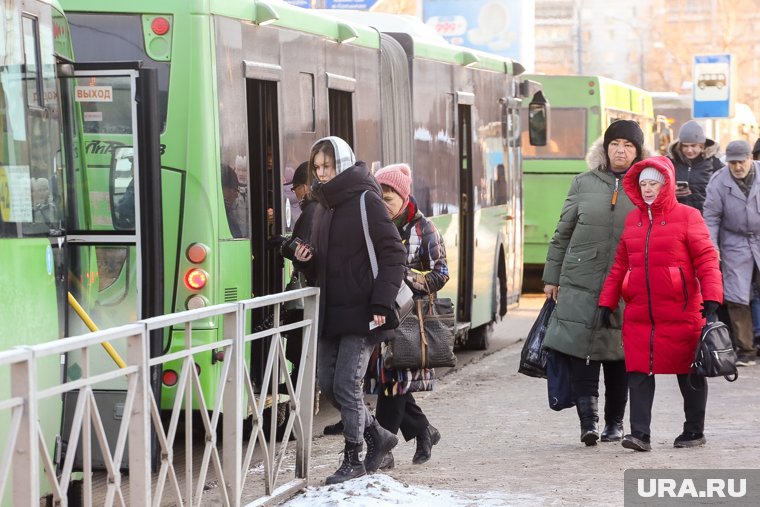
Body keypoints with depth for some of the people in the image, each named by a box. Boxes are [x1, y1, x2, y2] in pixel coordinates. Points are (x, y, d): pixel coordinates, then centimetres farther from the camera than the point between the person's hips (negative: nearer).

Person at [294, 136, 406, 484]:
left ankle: (353, 459, 6)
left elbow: (393, 254, -14)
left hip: (361, 312, -8)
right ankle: (378, 436, 26)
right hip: (331, 313, 8)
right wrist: (306, 260, -1)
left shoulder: (366, 200, -11)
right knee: (328, 384, 8)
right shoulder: (324, 205, 14)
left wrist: (382, 304, -20)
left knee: (347, 384, -7)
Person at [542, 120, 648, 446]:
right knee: (580, 348, -11)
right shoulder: (584, 184, 7)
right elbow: (563, 233, 12)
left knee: (618, 353, 7)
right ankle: (587, 418, -11)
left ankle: (614, 422, 19)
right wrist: (552, 277, 10)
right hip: (581, 284, 0)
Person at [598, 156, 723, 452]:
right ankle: (640, 434, -7)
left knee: (688, 372, 7)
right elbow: (620, 265, 17)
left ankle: (694, 431, 19)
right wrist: (606, 303, 14)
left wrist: (711, 300, -16)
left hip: (680, 314, -4)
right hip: (639, 314, 4)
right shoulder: (632, 220, 13)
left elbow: (707, 260, -7)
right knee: (639, 372, -4)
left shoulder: (687, 216, -3)